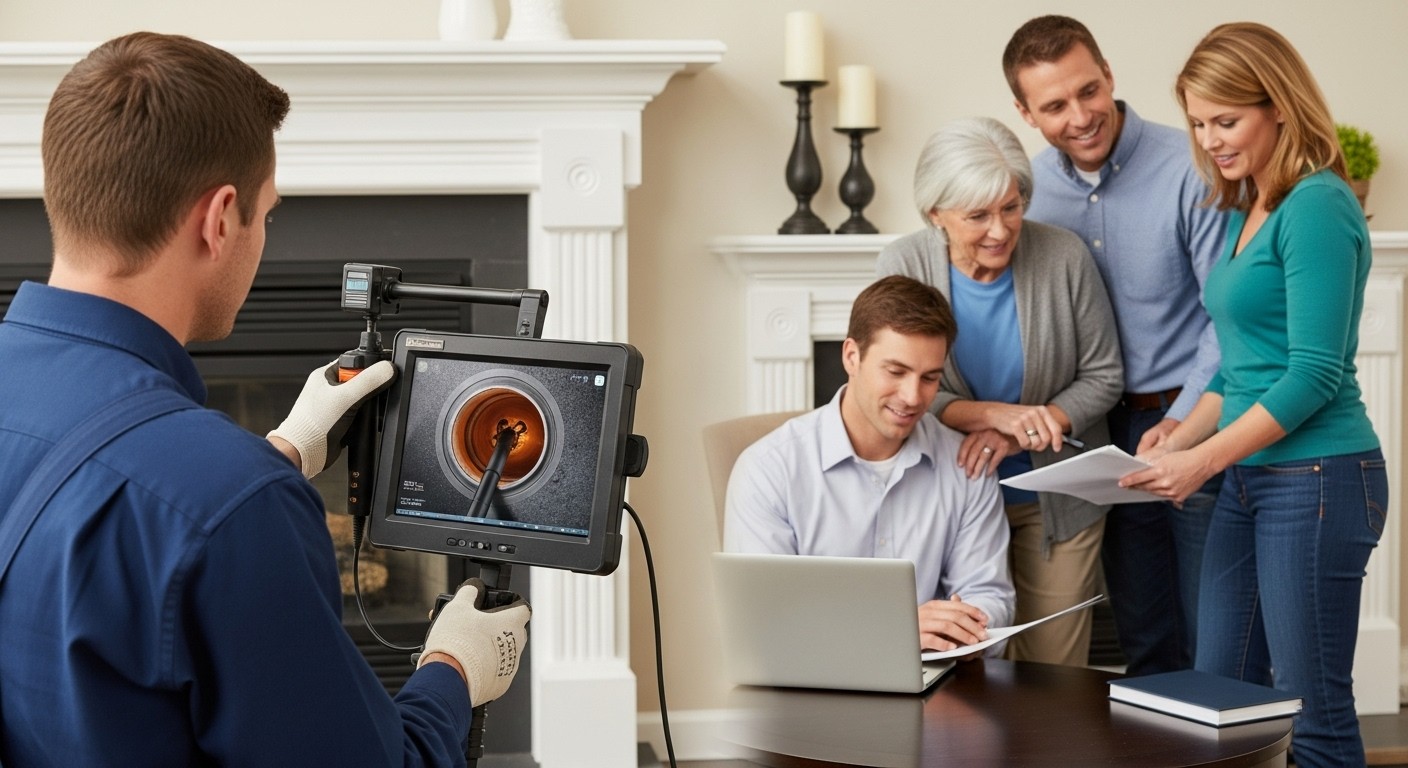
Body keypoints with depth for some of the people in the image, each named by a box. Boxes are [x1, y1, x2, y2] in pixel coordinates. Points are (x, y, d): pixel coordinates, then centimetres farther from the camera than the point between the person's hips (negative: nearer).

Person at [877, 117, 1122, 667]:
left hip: (1057, 500, 0)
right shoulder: (904, 266, -11)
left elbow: (1103, 376, -4)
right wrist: (994, 414, -28)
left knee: (1055, 677, 7)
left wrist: (1015, 434, -19)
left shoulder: (1064, 257, -12)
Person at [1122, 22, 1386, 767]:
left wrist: (1204, 460, -17)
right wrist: (1176, 441, 7)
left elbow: (1314, 374, -17)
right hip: (1248, 482, 9)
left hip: (1316, 479, -9)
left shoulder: (1317, 207, -13)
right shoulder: (1245, 213, 14)